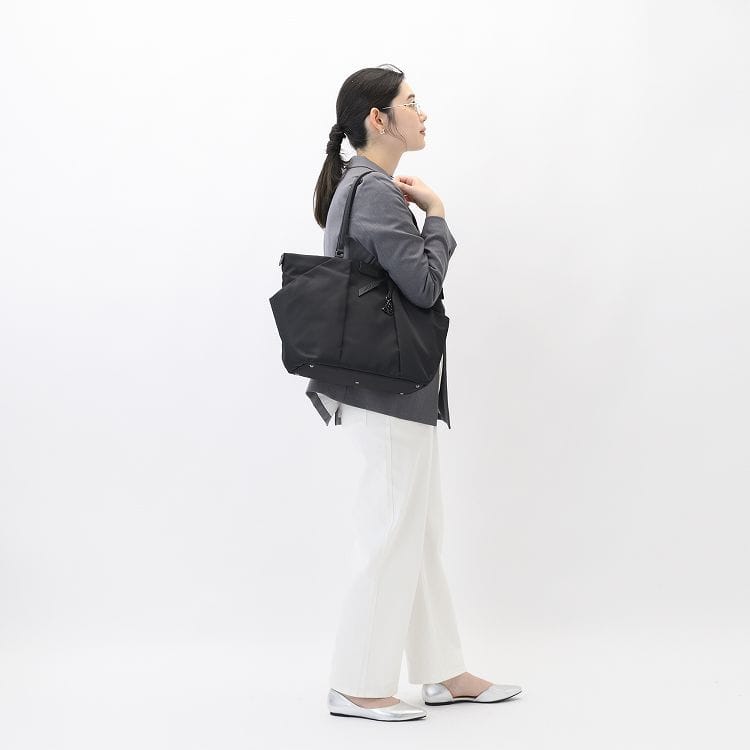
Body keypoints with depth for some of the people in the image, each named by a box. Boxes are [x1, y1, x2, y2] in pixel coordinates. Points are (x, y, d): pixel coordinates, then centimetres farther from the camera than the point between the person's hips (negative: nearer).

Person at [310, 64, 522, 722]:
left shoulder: (358, 185, 16)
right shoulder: (379, 192, -16)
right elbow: (423, 284, -21)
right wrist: (437, 214, -10)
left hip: (392, 389, 11)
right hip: (392, 392, -11)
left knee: (421, 534, 15)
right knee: (394, 534, -1)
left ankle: (444, 672, 25)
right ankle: (359, 685, 11)